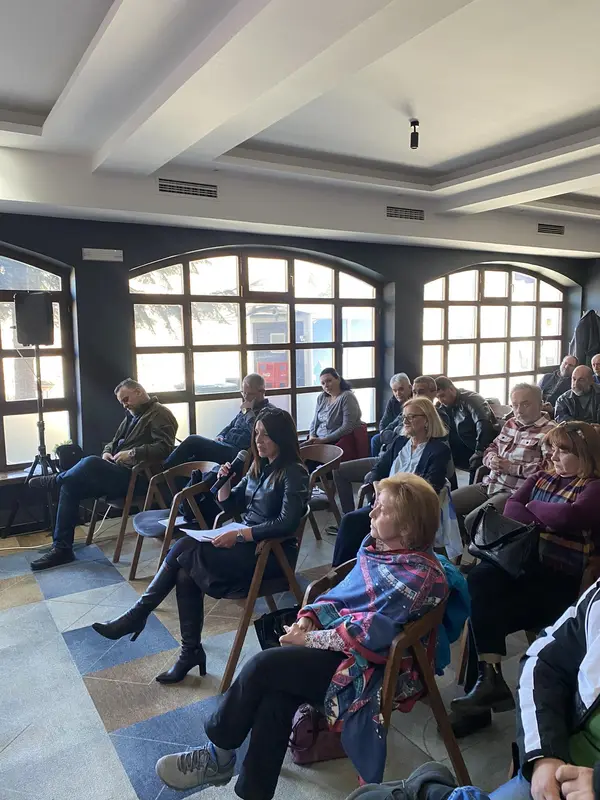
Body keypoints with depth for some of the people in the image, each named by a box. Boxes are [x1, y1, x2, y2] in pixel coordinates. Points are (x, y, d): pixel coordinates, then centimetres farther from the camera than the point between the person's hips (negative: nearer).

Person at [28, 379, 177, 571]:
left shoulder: (160, 414, -6)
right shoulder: (131, 416, 24)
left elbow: (164, 448, -20)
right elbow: (114, 442, 28)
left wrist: (132, 453, -21)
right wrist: (107, 452, 5)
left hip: (136, 478, -10)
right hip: (118, 473, 10)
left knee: (90, 463, -30)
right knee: (70, 486, -7)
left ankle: (55, 481, 3)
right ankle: (61, 548, -3)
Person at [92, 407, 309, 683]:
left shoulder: (294, 473, -13)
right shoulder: (258, 466, 11)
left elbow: (286, 523, -23)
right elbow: (231, 505, 16)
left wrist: (239, 534, -25)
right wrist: (224, 482, -4)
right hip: (245, 543, 7)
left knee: (185, 548, -20)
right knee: (186, 572, -19)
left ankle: (137, 615, -5)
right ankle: (191, 651, -8)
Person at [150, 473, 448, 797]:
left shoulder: (418, 575, -20)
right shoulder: (375, 545, 5)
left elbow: (370, 633, -22)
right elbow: (343, 592, 13)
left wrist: (309, 639, -16)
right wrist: (310, 617, -4)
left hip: (366, 664, -7)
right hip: (340, 642, 7)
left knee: (264, 665, -16)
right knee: (276, 692, -17)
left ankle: (219, 752, 9)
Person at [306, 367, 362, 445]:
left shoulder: (347, 397, -10)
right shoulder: (321, 398, 11)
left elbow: (347, 427, -18)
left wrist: (323, 440, -19)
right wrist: (312, 437, -3)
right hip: (318, 440, 6)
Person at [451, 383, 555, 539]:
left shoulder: (549, 431, -9)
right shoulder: (510, 424, 17)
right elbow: (491, 449, 25)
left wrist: (512, 468, -18)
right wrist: (492, 460, 1)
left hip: (514, 492, -8)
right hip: (490, 485, 8)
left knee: (473, 520, -27)